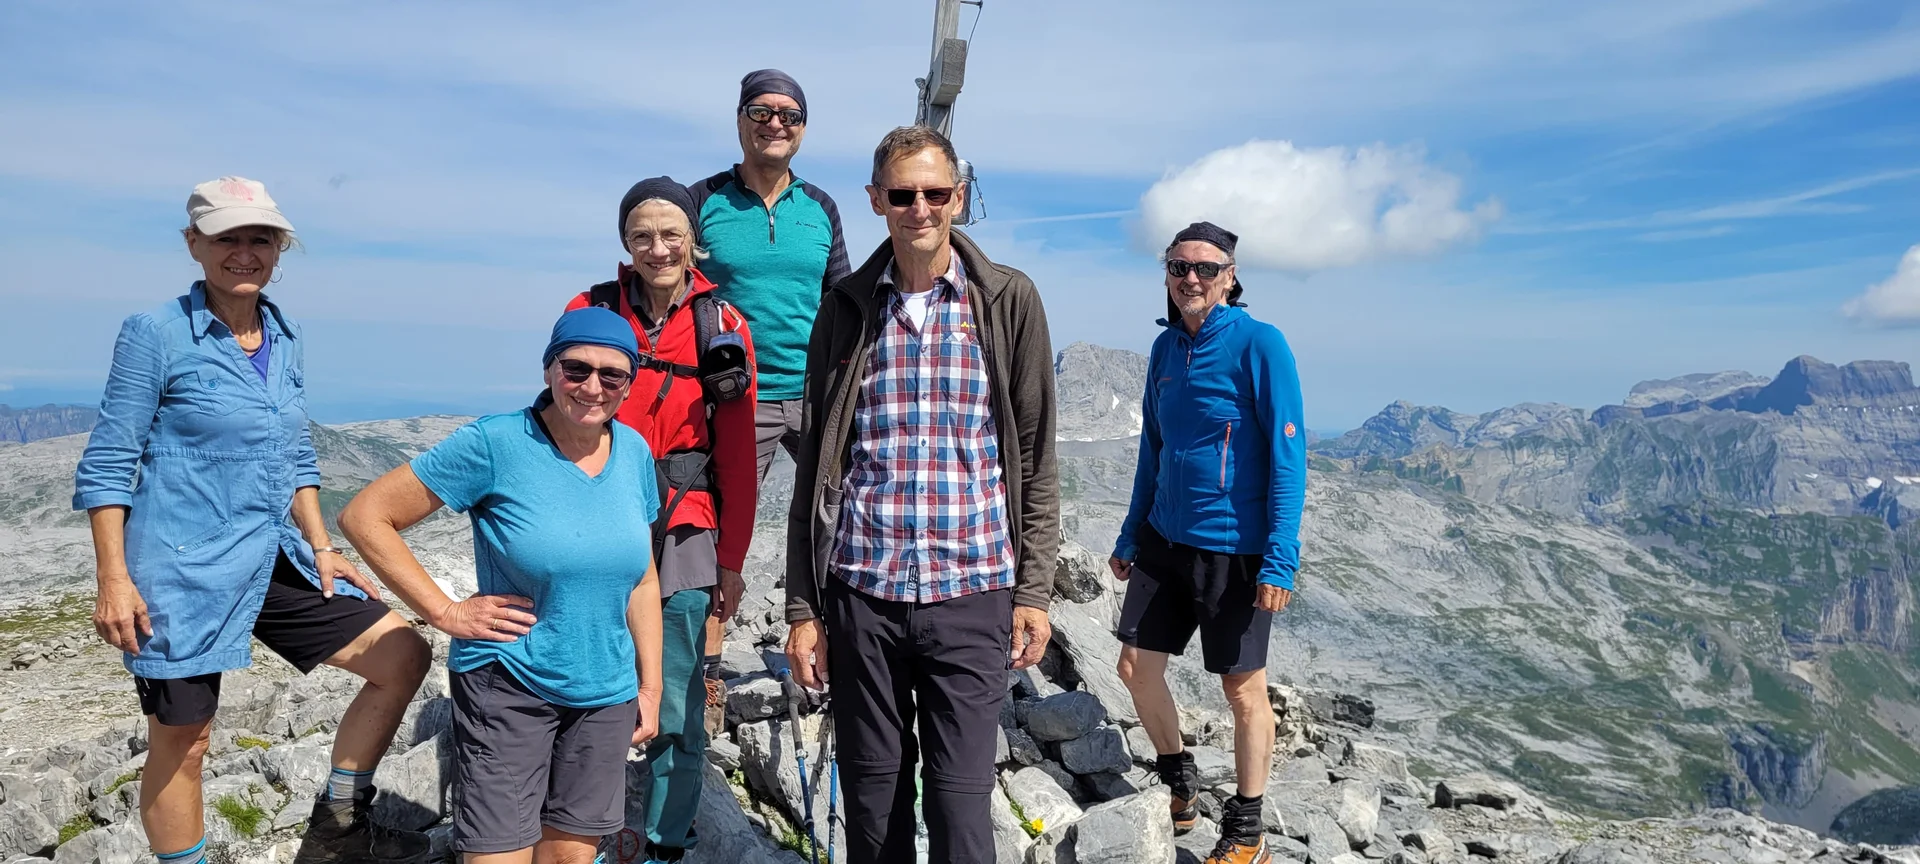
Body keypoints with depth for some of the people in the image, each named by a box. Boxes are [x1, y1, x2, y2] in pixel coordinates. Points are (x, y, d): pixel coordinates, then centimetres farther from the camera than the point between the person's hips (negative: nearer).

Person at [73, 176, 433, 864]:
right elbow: (106, 466, -7)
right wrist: (114, 580, -13)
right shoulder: (156, 334, -8)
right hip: (183, 570, -6)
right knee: (181, 742, 5)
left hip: (275, 562, 6)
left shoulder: (286, 340, 9)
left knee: (404, 656, 2)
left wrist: (322, 548, 9)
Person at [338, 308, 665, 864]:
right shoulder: (496, 443, -14)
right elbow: (363, 516, -10)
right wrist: (446, 612, -13)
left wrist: (650, 685, 10)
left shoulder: (635, 452, 2)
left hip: (606, 693, 5)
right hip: (506, 686, -4)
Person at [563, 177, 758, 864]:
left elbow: (737, 456, 3)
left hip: (682, 533, 0)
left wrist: (731, 560, 1)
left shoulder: (723, 326, 2)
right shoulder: (589, 310, 3)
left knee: (674, 702, 4)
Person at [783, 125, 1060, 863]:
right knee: (872, 800, 11)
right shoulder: (846, 308, 6)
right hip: (862, 591, 2)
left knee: (959, 801, 2)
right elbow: (815, 464, 8)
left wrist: (1034, 588, -1)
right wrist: (802, 606, 5)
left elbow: (1035, 455, 4)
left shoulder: (1010, 301, 2)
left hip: (972, 593, -1)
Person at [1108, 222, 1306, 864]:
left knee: (1243, 689, 6)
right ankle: (1178, 788, 34)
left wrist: (1280, 558, -20)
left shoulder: (1259, 344, -12)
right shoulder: (1166, 347, 7)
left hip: (1234, 547, -6)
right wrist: (1131, 535, 17)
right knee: (1136, 667, 10)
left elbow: (1288, 455, -15)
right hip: (1164, 539, 6)